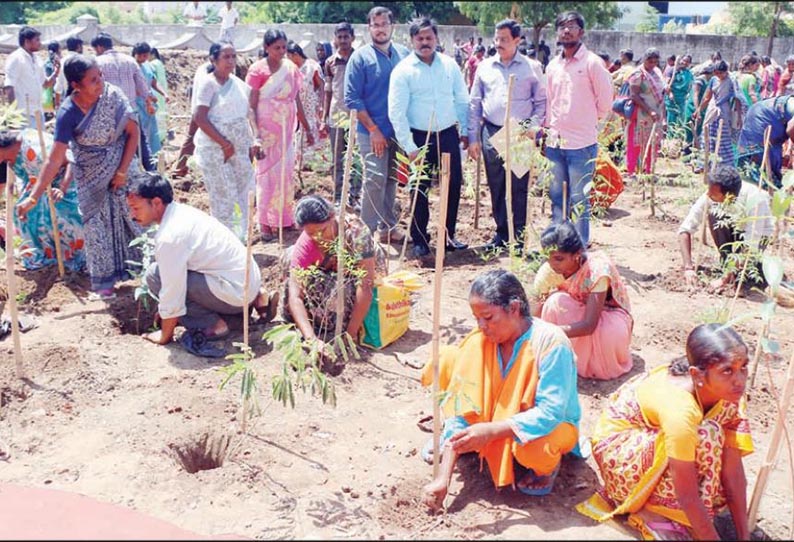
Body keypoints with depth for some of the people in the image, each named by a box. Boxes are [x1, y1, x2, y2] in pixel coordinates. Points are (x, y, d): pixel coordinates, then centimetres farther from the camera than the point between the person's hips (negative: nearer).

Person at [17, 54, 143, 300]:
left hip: (122, 167, 1)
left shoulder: (112, 95, -19)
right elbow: (55, 160, -24)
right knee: (97, 225, 4)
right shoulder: (68, 114, -23)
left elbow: (133, 132, -10)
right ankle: (105, 282, 17)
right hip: (91, 178, -1)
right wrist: (34, 197, -29)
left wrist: (122, 171, -13)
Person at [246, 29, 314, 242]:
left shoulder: (291, 68, 6)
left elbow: (297, 101, 13)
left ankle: (283, 218, 18)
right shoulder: (257, 70, -7)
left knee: (286, 174, 8)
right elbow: (251, 106, -9)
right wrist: (255, 136, -16)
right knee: (267, 175, -2)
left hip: (287, 130, 5)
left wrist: (307, 129, 14)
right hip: (267, 131, -4)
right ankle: (265, 223, 5)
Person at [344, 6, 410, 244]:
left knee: (391, 179, 12)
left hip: (398, 130, 4)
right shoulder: (360, 57, -6)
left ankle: (388, 225, 23)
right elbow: (352, 98, -9)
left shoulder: (404, 54, 6)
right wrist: (373, 129, -13)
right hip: (372, 131, -4)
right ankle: (368, 230, 0)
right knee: (375, 179, -9)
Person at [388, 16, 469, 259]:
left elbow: (462, 100, 12)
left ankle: (448, 237, 21)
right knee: (420, 190, 3)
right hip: (420, 138, -3)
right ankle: (419, 240, 16)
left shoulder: (449, 65, 4)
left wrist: (465, 131, 10)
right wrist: (409, 147, -14)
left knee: (453, 186, 7)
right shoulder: (403, 71, -7)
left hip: (448, 135, 4)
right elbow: (396, 112, -10)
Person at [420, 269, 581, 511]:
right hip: (498, 419, 4)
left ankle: (546, 462, -2)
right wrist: (443, 479, -24)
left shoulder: (550, 342, -27)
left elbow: (551, 412, -30)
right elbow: (461, 408, -18)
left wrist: (491, 430, -40)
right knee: (449, 358, -13)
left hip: (549, 426, -3)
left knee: (534, 446, -41)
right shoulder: (480, 341, -16)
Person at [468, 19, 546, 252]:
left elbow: (541, 101, 4)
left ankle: (518, 235, 10)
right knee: (496, 187, 8)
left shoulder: (532, 67, 3)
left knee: (518, 187, 1)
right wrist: (473, 137, 5)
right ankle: (501, 232, 20)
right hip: (491, 133, 2)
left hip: (520, 135, -2)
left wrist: (533, 127, -11)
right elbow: (475, 104, 10)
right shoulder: (485, 67, 9)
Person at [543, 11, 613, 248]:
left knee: (579, 200, -2)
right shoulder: (552, 65, 11)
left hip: (582, 143, -6)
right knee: (557, 198, 12)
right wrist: (549, 127, 10)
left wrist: (588, 121, 7)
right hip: (555, 142, 6)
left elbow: (605, 99, -1)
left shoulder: (592, 62, -6)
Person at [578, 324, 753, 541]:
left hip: (651, 437, 8)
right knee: (706, 437, -28)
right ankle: (654, 513, -11)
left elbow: (733, 469, -13)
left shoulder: (731, 394, -17)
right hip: (617, 448, -7)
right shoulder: (680, 407, -37)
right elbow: (688, 496, -32)